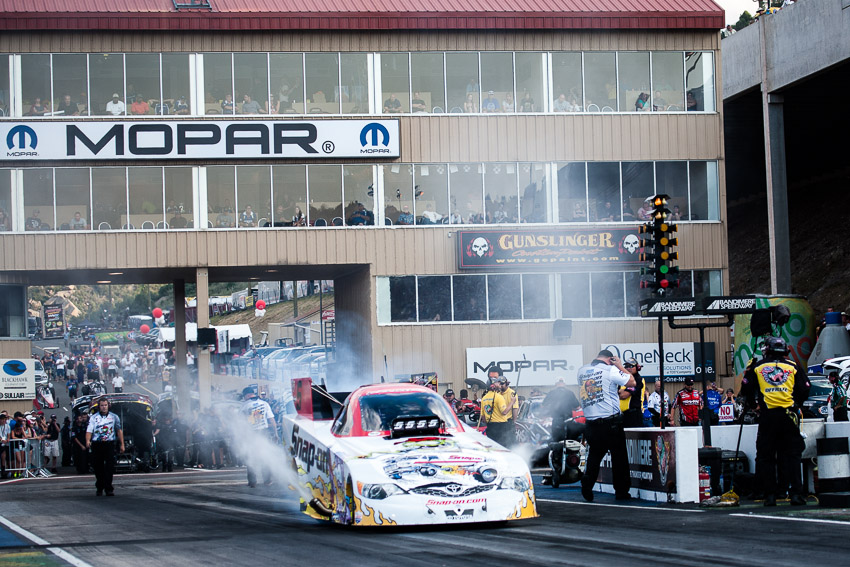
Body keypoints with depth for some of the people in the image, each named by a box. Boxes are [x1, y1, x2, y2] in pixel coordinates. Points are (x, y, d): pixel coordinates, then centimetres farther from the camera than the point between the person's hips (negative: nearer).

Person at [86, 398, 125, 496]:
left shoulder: (114, 417, 10)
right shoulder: (94, 418, 7)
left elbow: (119, 431, 13)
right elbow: (89, 431, -2)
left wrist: (122, 444, 8)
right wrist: (87, 441, -21)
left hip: (109, 444, -1)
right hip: (97, 444, 1)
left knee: (110, 466, -10)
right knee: (98, 467, 5)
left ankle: (108, 488, -10)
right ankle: (99, 488, 19)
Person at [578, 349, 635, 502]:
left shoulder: (582, 371, 6)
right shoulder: (611, 370, -9)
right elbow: (632, 382, -1)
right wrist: (620, 366, 9)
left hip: (591, 424, 4)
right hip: (611, 423, -4)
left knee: (594, 455, 17)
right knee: (619, 456, 8)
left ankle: (587, 486, 1)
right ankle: (621, 491, 11)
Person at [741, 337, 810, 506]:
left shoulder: (756, 368, 8)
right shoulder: (794, 367, 8)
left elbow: (746, 390, 9)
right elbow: (804, 391, 5)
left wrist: (751, 405, 28)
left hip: (767, 417, 0)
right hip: (789, 416, 0)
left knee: (765, 456, 7)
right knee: (792, 455, 6)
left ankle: (770, 495, 3)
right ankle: (796, 493, -2)